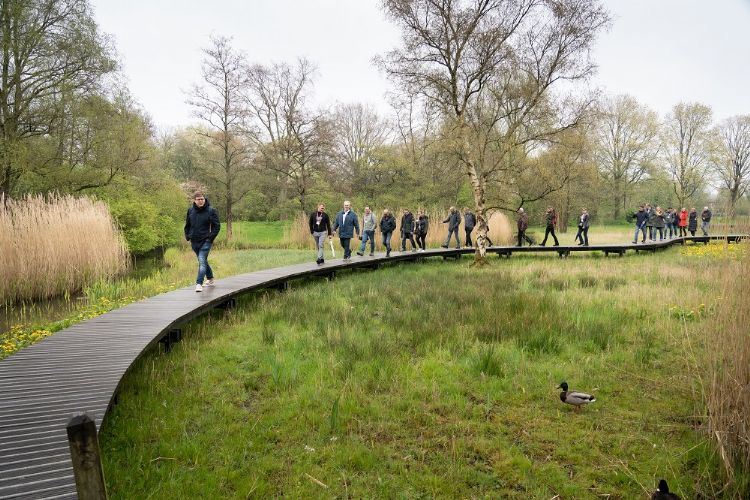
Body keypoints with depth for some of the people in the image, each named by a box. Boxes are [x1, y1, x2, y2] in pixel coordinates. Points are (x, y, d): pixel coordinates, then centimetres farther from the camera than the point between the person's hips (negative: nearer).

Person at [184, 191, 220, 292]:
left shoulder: (211, 210, -8)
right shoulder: (190, 210, 4)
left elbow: (217, 226, -5)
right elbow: (187, 225, 17)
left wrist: (211, 238, -11)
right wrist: (187, 236, 7)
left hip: (205, 241, -5)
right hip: (194, 242, 5)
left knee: (202, 262, -17)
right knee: (203, 261, 19)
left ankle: (199, 284, -20)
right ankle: (210, 279, 37)